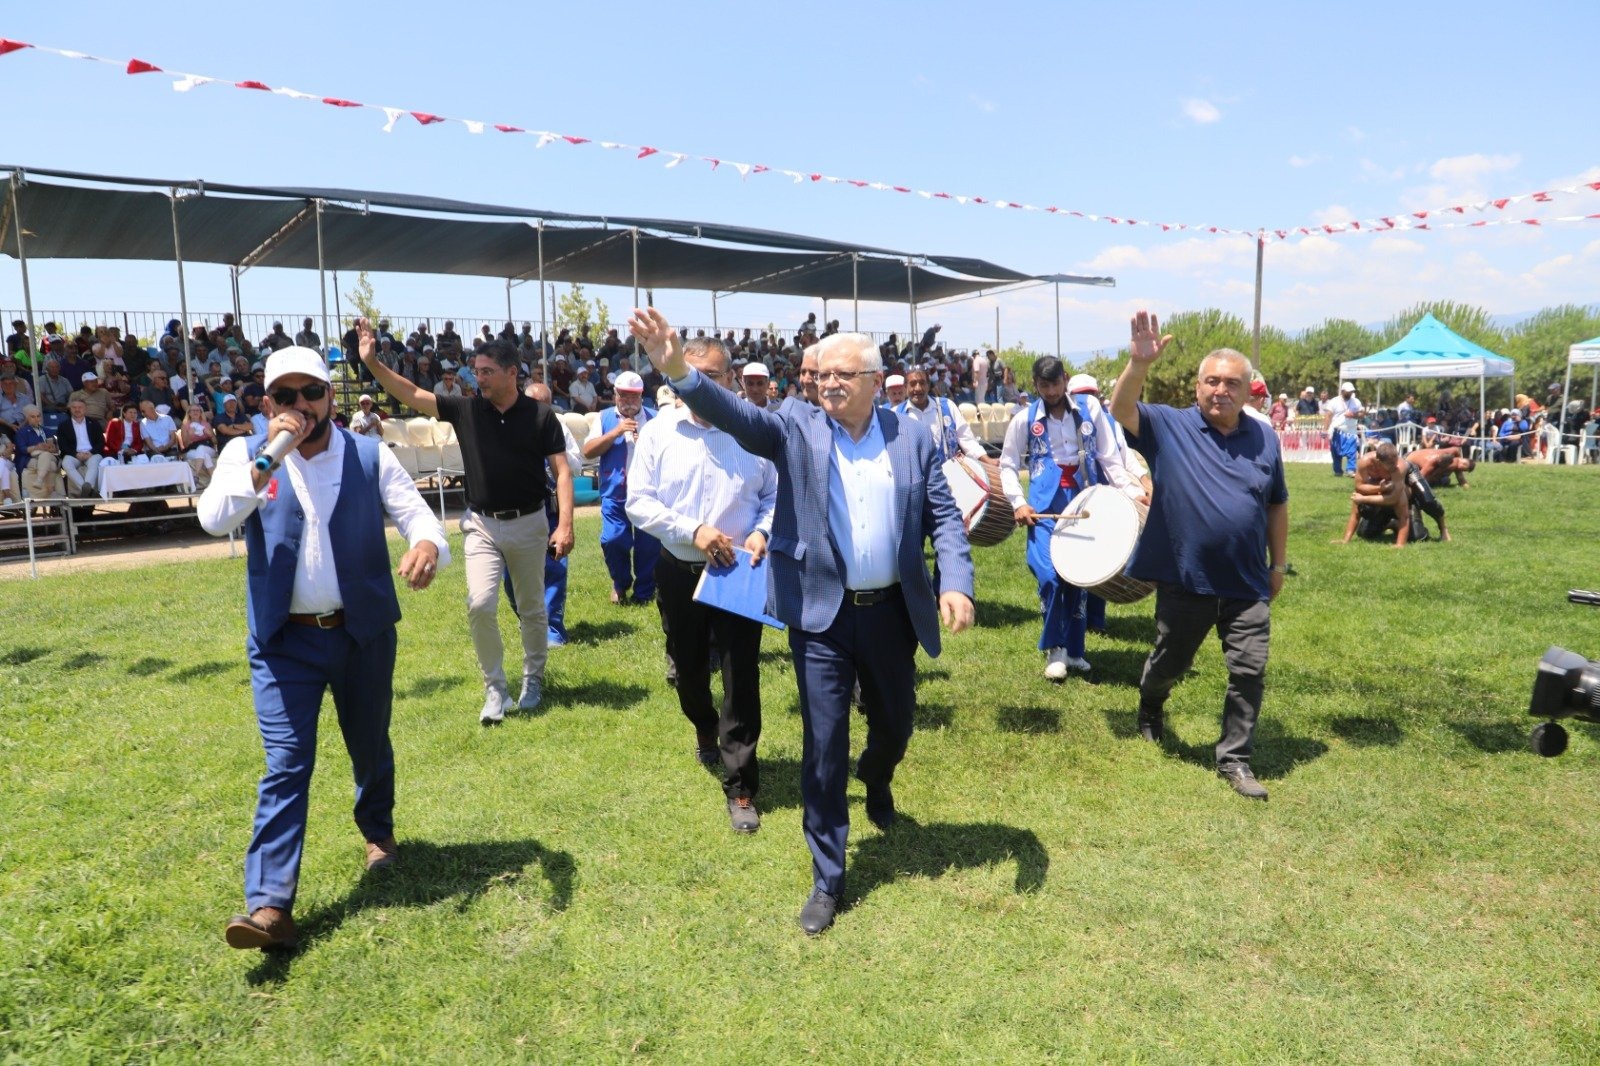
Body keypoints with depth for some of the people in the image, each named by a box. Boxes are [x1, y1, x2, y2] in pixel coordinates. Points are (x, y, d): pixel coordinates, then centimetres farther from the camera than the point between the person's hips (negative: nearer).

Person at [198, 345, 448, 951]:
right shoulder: (246, 454, -1)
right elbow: (213, 519, -17)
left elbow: (420, 517, -10)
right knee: (286, 766, -5)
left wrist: (427, 545, -34)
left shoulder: (371, 457, -2)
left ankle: (378, 829, 45)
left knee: (371, 747, 18)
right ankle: (269, 905, -2)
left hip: (364, 633, 1)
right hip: (284, 641, -1)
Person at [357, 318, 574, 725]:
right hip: (482, 525, 1)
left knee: (532, 609, 11)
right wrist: (371, 362, -15)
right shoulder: (466, 409, 0)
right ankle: (495, 690, 3)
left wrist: (565, 524, -18)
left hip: (529, 523, -1)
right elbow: (411, 395, -2)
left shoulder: (540, 415, -7)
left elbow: (561, 470, -9)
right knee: (480, 604, -13)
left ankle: (533, 680, 31)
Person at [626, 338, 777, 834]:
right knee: (689, 668, 21)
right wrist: (693, 530, -18)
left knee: (741, 679, -2)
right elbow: (638, 501, -6)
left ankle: (740, 788, 10)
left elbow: (777, 494, 1)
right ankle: (705, 729, 53)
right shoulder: (658, 431, -3)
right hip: (679, 571, 2)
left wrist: (762, 532, -18)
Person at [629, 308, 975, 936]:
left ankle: (876, 780, 58)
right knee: (823, 747, 2)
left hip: (892, 610, 3)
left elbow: (943, 517, 3)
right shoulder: (795, 429, -4)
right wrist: (679, 372, -40)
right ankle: (827, 879, 19)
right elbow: (735, 415, -22)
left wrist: (956, 584, -13)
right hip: (821, 614, -2)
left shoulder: (913, 438, 2)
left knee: (896, 725, 21)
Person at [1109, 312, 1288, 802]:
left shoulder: (1264, 439, 3)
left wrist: (1278, 565, 13)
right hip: (1184, 582, -2)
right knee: (1168, 664, 17)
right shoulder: (1169, 426, -5)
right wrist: (1139, 363, -41)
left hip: (1248, 585, 2)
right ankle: (1150, 709, 49)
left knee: (1250, 671, 0)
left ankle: (1235, 759, 14)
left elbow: (1277, 506, 12)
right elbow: (1120, 410, -24)